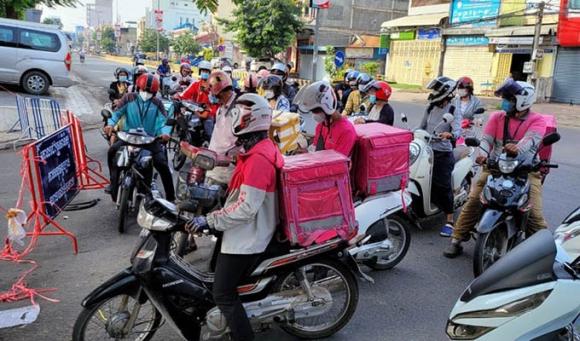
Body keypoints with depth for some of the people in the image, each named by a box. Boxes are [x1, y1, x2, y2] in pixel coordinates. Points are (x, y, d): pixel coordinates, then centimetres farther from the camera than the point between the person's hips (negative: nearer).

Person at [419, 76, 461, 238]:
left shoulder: (453, 111, -4)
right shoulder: (430, 108, 12)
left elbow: (457, 131, -18)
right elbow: (422, 126, 19)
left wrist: (449, 135, -39)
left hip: (443, 153, -5)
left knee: (443, 186, -6)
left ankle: (449, 220, 3)